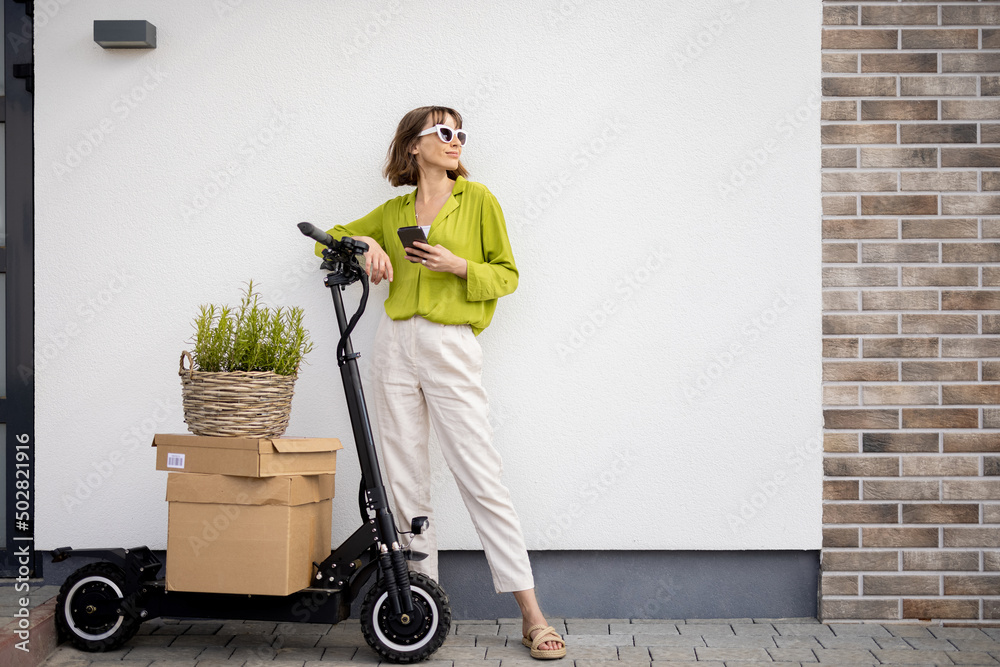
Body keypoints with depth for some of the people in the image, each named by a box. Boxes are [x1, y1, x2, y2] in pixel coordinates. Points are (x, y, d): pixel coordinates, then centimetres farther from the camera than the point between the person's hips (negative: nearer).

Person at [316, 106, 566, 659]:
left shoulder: (477, 199, 7)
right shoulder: (392, 211, 14)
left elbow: (507, 274, 7)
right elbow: (330, 237, 25)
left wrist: (459, 265, -11)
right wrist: (364, 243, 4)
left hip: (452, 348, -4)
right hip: (395, 344, 4)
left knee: (481, 478, -7)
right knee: (405, 481, 4)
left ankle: (532, 615, -3)